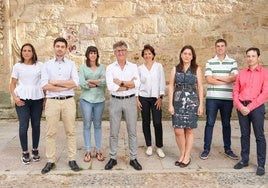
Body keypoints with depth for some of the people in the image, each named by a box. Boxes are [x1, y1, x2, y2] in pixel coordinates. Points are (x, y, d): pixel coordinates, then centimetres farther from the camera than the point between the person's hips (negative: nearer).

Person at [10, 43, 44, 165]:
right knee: (23, 126, -2)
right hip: (22, 99, 0)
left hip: (37, 99, 0)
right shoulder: (17, 66, 7)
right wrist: (14, 97, -7)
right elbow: (13, 84, 9)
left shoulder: (40, 65, 5)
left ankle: (35, 150, 22)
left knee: (36, 125, 7)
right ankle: (25, 153, 10)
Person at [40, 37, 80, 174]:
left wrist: (55, 82, -8)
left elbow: (75, 82, -8)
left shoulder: (71, 64, 6)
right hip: (52, 101, 0)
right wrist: (65, 86, -10)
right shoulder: (47, 65, 6)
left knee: (70, 131, 6)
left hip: (68, 101, 0)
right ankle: (50, 161, 15)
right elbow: (44, 85, -7)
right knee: (50, 132, 5)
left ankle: (72, 159, 16)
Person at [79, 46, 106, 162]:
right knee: (87, 125, 3)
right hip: (86, 99, -1)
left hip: (99, 99, 1)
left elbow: (105, 81, -6)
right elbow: (81, 83, -9)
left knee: (98, 125, 8)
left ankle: (98, 151, 15)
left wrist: (90, 81, -11)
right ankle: (88, 152, 11)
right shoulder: (83, 67, 4)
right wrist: (98, 81, -6)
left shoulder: (101, 67, 8)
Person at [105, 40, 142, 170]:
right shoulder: (110, 68, 0)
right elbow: (110, 87, -14)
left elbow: (137, 84, -11)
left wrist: (120, 82, -13)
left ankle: (133, 158, 20)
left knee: (132, 131, 8)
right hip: (115, 101, 0)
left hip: (130, 100, 1)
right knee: (114, 132, 8)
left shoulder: (133, 67, 3)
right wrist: (129, 85, -11)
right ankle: (113, 158, 21)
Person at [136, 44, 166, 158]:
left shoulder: (159, 66, 2)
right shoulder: (140, 68, 5)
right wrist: (137, 99, 1)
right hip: (143, 98, 1)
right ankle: (149, 146, 20)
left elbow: (162, 82, 1)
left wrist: (160, 97, -5)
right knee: (146, 122, 6)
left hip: (156, 98, -1)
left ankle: (159, 147, 8)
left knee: (157, 123, -5)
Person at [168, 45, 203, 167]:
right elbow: (171, 87, 4)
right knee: (178, 131, -2)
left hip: (192, 102, -1)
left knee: (189, 130, 5)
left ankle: (187, 157, 18)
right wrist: (170, 104, -2)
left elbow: (200, 87, 3)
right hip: (178, 102, 1)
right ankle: (182, 155, 19)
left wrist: (201, 105, -1)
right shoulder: (175, 69, 6)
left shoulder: (197, 69, 3)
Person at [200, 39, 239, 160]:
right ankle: (206, 149, 11)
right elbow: (208, 79, -8)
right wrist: (226, 80, -7)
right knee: (209, 123, 2)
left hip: (227, 98, 1)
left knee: (226, 124, 11)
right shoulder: (210, 62, 5)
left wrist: (216, 77, -8)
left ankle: (227, 149, 22)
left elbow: (233, 78, -9)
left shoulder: (232, 62, 6)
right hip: (212, 98, -1)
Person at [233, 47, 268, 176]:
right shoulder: (241, 73, 11)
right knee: (244, 135, 10)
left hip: (256, 107, -3)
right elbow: (235, 91, 8)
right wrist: (240, 106, -8)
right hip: (241, 107, 3)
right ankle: (244, 160, 20)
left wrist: (250, 107, -13)